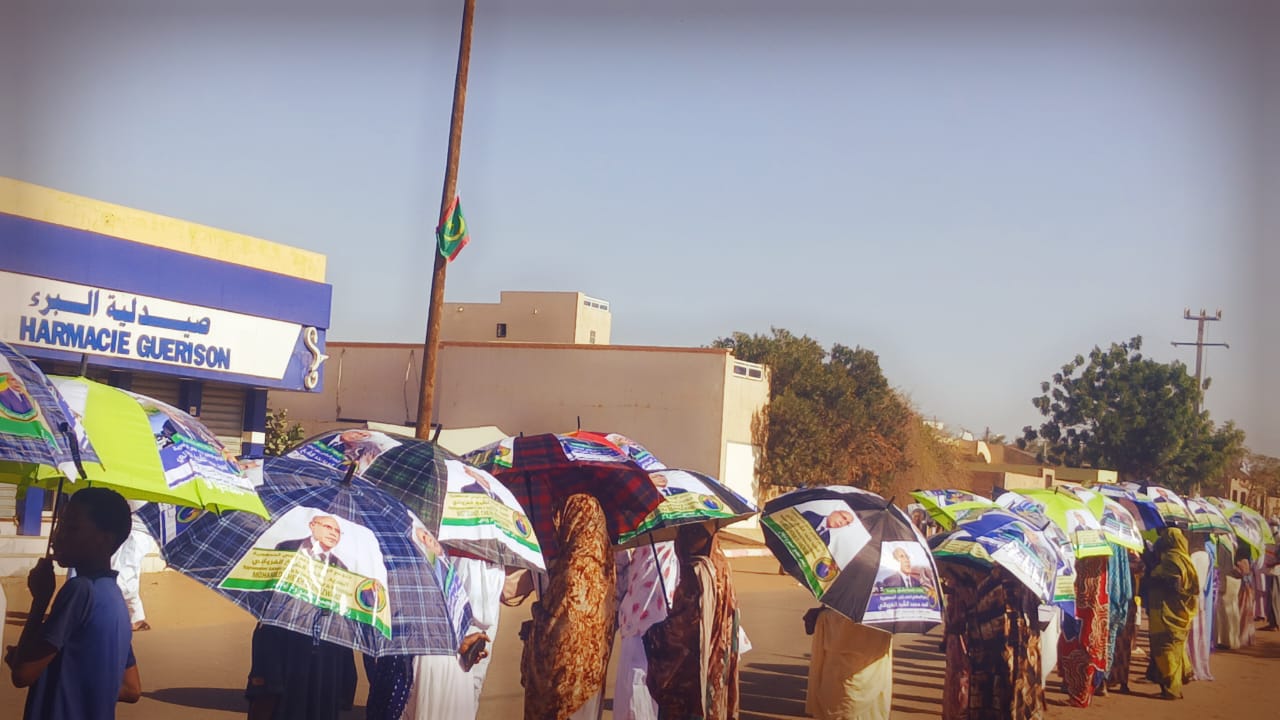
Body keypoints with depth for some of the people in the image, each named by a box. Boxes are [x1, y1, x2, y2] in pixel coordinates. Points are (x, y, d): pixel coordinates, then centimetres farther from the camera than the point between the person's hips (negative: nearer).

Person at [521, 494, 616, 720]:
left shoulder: (576, 567, -16)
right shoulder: (601, 565, 9)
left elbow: (560, 624, -19)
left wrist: (530, 629, -2)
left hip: (566, 669, -8)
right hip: (588, 668, 8)